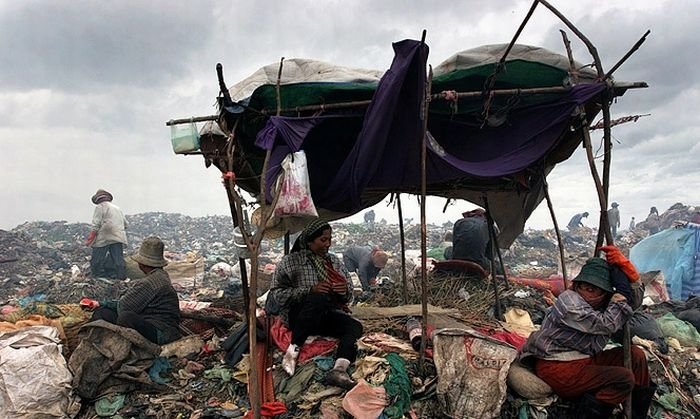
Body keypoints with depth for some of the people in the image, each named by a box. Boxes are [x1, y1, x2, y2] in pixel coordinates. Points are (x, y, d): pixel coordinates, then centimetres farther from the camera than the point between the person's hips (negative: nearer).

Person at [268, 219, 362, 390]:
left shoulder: (334, 261, 17)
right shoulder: (291, 261, 3)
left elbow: (349, 294, 21)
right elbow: (276, 293, -5)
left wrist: (345, 291, -5)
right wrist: (310, 290, -16)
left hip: (328, 316, 5)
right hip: (298, 316, -4)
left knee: (355, 326, -25)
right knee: (319, 299, -37)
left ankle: (339, 369, -46)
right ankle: (293, 350, -30)